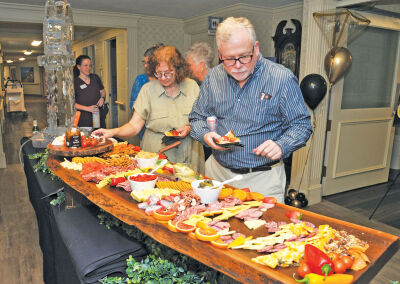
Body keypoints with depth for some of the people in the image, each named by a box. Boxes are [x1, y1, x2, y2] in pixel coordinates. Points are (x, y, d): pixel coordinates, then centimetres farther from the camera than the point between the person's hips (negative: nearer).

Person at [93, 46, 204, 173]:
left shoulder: (192, 86, 3)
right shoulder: (148, 89, -1)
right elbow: (134, 126, -4)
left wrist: (189, 128, -11)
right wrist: (113, 132, -21)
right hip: (155, 156, -1)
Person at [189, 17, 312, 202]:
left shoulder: (282, 79, -10)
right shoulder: (213, 77, 1)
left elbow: (301, 125, -5)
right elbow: (197, 117, 10)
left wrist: (281, 145, -24)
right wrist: (205, 135, -12)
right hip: (217, 172, 3)